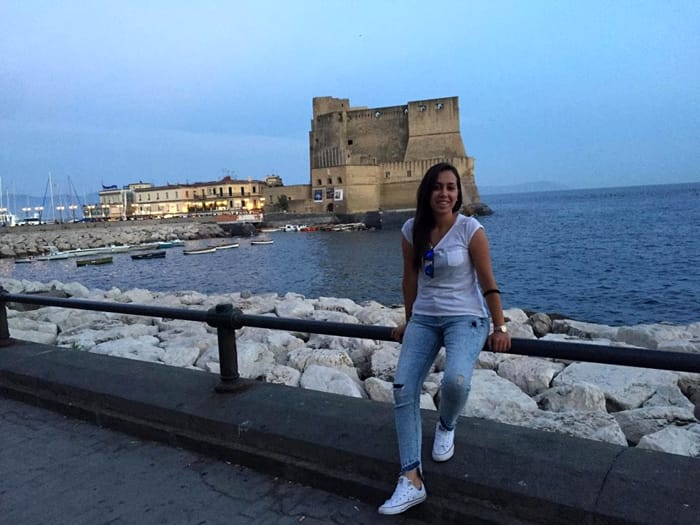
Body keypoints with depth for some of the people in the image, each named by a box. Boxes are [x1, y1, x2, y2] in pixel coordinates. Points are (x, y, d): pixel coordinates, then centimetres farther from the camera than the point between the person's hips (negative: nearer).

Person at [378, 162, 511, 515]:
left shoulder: (470, 230, -10)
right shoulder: (411, 230, 1)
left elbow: (488, 283, -7)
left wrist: (500, 328, -6)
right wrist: (409, 322, 17)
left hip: (466, 318, -4)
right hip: (424, 318, 4)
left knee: (455, 380, -30)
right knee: (403, 389, -12)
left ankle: (446, 426, 9)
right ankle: (411, 481, -7)